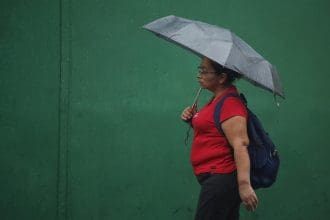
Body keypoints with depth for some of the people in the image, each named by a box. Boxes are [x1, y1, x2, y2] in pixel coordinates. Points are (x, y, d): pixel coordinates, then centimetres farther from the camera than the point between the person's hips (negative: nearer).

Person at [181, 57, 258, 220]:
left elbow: (240, 144, -25)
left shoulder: (230, 104, -16)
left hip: (221, 178, -10)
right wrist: (193, 119, 8)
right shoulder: (217, 98, 15)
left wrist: (244, 184, -34)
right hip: (215, 177, 10)